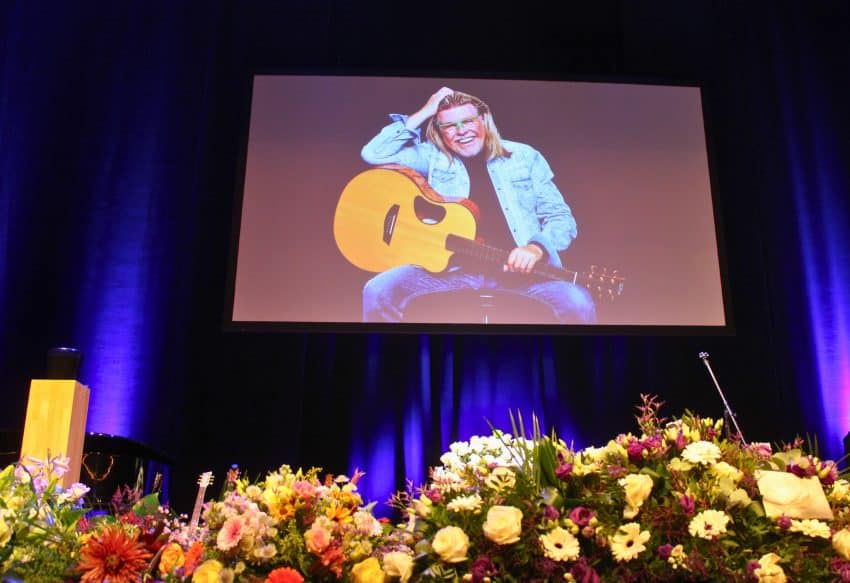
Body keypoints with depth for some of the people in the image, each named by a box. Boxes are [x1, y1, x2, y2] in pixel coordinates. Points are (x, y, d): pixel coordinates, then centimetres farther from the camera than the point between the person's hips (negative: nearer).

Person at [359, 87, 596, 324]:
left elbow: (561, 218, 7)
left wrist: (536, 248, -16)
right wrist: (423, 113, 0)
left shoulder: (525, 158, 10)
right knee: (377, 291, -22)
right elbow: (374, 154, -2)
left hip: (517, 265, 0)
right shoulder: (433, 156, 10)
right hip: (451, 265, 1)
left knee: (579, 304, -27)